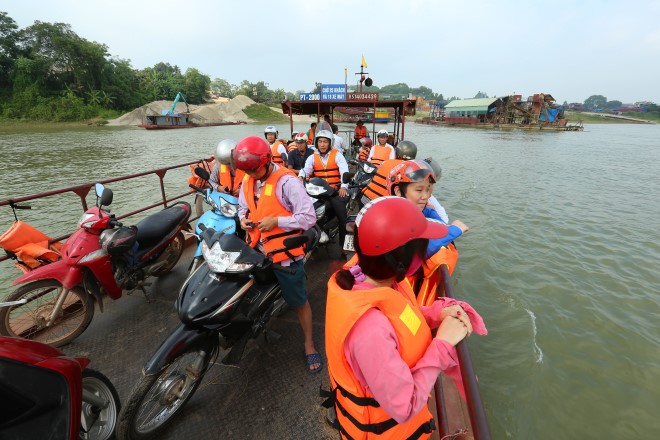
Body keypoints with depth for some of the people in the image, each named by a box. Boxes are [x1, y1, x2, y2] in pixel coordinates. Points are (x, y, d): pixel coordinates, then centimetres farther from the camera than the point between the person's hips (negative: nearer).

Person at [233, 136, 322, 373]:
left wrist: (276, 221, -24)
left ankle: (309, 344, 28)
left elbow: (308, 217, -22)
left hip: (285, 252, -6)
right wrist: (244, 218, -4)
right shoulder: (248, 181, 6)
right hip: (257, 250, 7)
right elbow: (243, 206, 19)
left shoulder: (287, 182, -20)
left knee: (299, 301, 8)